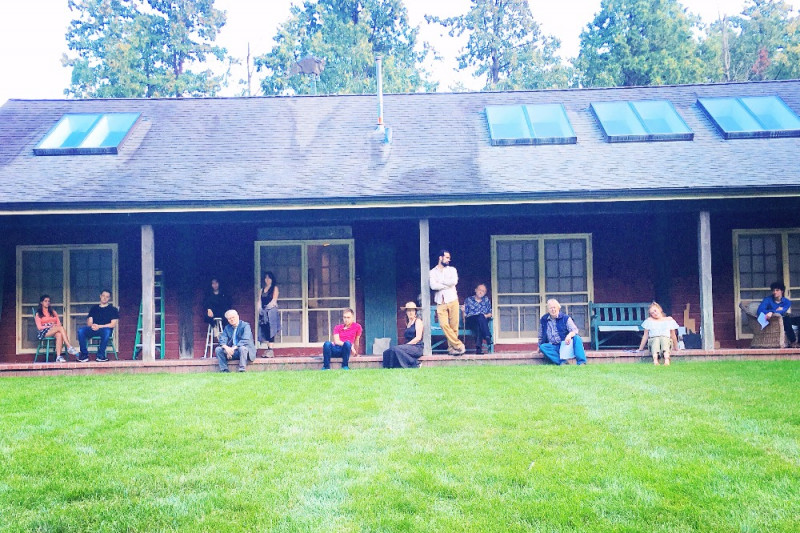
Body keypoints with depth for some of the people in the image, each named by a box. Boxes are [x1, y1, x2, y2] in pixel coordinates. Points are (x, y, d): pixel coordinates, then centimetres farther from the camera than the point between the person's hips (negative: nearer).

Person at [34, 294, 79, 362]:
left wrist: (56, 326, -8)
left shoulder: (53, 312, 26)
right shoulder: (38, 314, 14)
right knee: (60, 328, -34)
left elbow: (59, 323, 16)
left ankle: (58, 357, -48)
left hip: (55, 331, 3)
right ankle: (69, 347, -44)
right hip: (44, 332, -3)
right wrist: (51, 326, -11)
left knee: (59, 334, -38)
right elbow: (39, 327, 2)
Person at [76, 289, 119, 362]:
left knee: (106, 331, -40)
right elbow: (89, 323, 14)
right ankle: (84, 354, -22)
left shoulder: (113, 309, 12)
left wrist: (99, 326, -10)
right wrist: (92, 326, -12)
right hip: (93, 329, 3)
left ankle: (100, 355, -30)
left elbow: (113, 324, 0)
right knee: (81, 331, -28)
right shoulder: (94, 309, 22)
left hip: (104, 329, -3)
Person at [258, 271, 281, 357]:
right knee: (265, 331, -1)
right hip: (263, 312, 5)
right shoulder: (262, 290, 19)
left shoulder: (274, 288, 5)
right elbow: (260, 301, 11)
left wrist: (268, 306, -15)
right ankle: (268, 349, 0)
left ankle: (270, 350, -16)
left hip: (271, 311, -5)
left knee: (270, 330, -12)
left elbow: (274, 300, -5)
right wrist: (260, 309, -5)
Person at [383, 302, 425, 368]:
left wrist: (406, 345, -14)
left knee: (396, 349, -31)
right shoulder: (408, 323, 23)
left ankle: (414, 365, -21)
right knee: (386, 353, -14)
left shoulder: (418, 321, 2)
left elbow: (418, 338, -9)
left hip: (416, 348, -7)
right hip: (409, 347, 7)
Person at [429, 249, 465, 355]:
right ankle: (458, 345, -10)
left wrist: (440, 282, -4)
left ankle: (452, 347, 6)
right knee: (444, 325, -15)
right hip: (441, 302, 0)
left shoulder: (452, 269, 11)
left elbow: (454, 281, -9)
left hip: (452, 300, 1)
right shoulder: (432, 272, 9)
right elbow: (433, 286, -8)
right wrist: (447, 284, -6)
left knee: (454, 325, -4)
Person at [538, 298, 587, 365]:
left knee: (577, 338, -30)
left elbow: (575, 330, -11)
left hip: (565, 344, -2)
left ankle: (581, 362, -38)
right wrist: (539, 347, 21)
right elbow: (541, 337, 22)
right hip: (553, 347, 2)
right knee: (542, 347, -28)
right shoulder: (543, 320, 9)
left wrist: (569, 335, -33)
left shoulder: (565, 318, 1)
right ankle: (562, 362, -38)